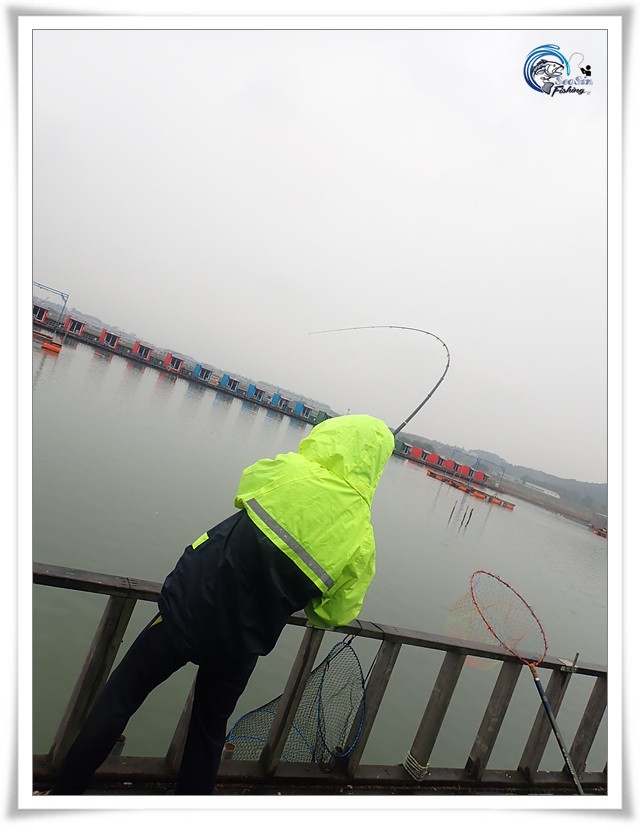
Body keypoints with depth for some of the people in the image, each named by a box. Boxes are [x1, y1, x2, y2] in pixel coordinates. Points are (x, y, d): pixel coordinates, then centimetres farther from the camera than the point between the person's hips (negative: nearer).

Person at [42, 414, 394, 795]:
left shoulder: (287, 471, -16)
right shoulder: (362, 540, -11)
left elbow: (245, 491, 7)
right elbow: (335, 613, -1)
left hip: (189, 609, -1)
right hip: (242, 643, 2)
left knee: (118, 699, 18)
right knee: (210, 729, 26)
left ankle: (62, 796, 31)